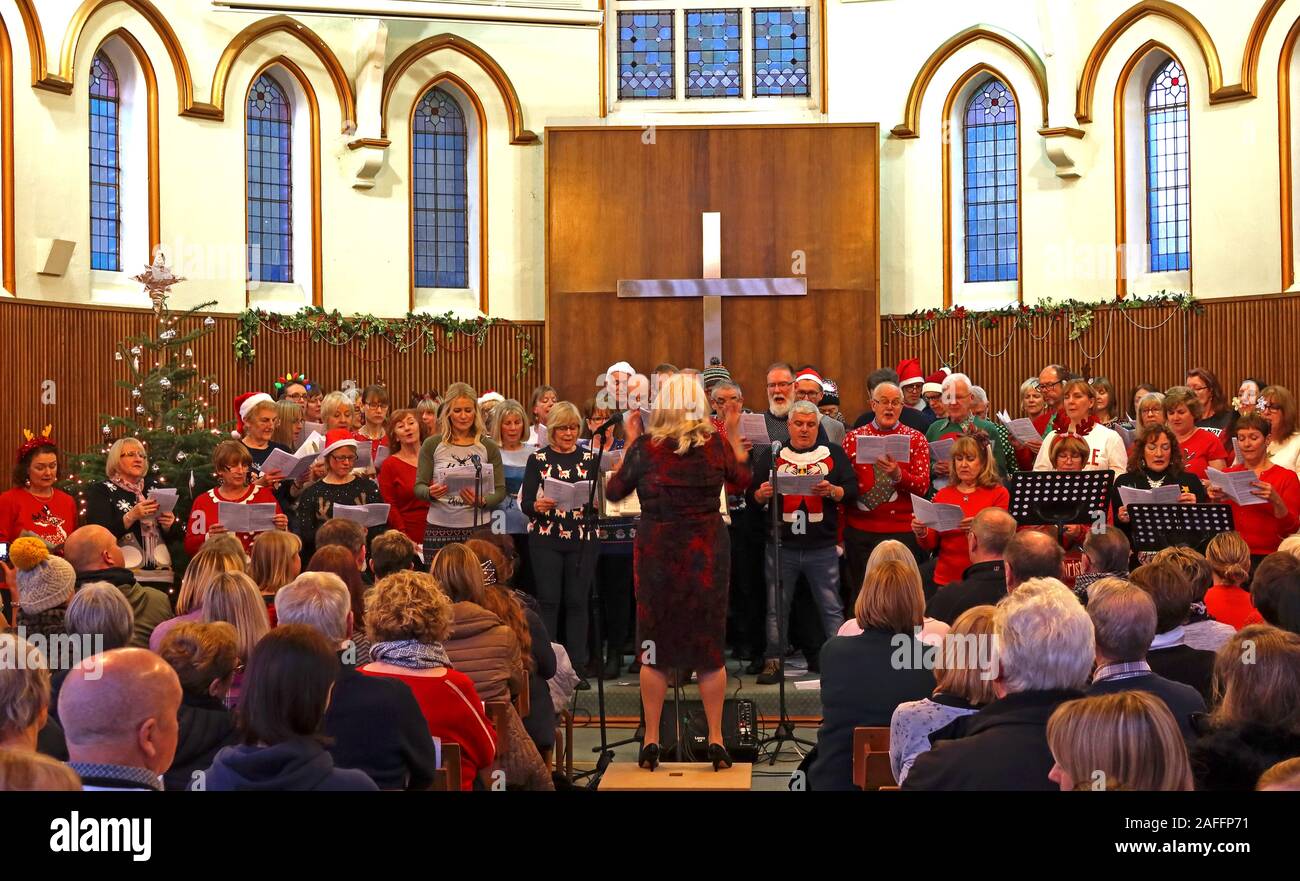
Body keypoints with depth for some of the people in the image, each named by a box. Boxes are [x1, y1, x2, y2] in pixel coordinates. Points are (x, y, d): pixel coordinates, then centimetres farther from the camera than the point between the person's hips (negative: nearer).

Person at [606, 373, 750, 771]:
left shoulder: (645, 446, -8)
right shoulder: (716, 443, -3)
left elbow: (614, 491, 4)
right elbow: (743, 477, 15)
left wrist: (629, 443, 11)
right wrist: (734, 435, 25)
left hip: (657, 551, -1)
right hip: (707, 550, 1)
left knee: (654, 646, 8)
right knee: (710, 646, 9)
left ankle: (651, 741, 12)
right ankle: (716, 740, 14)